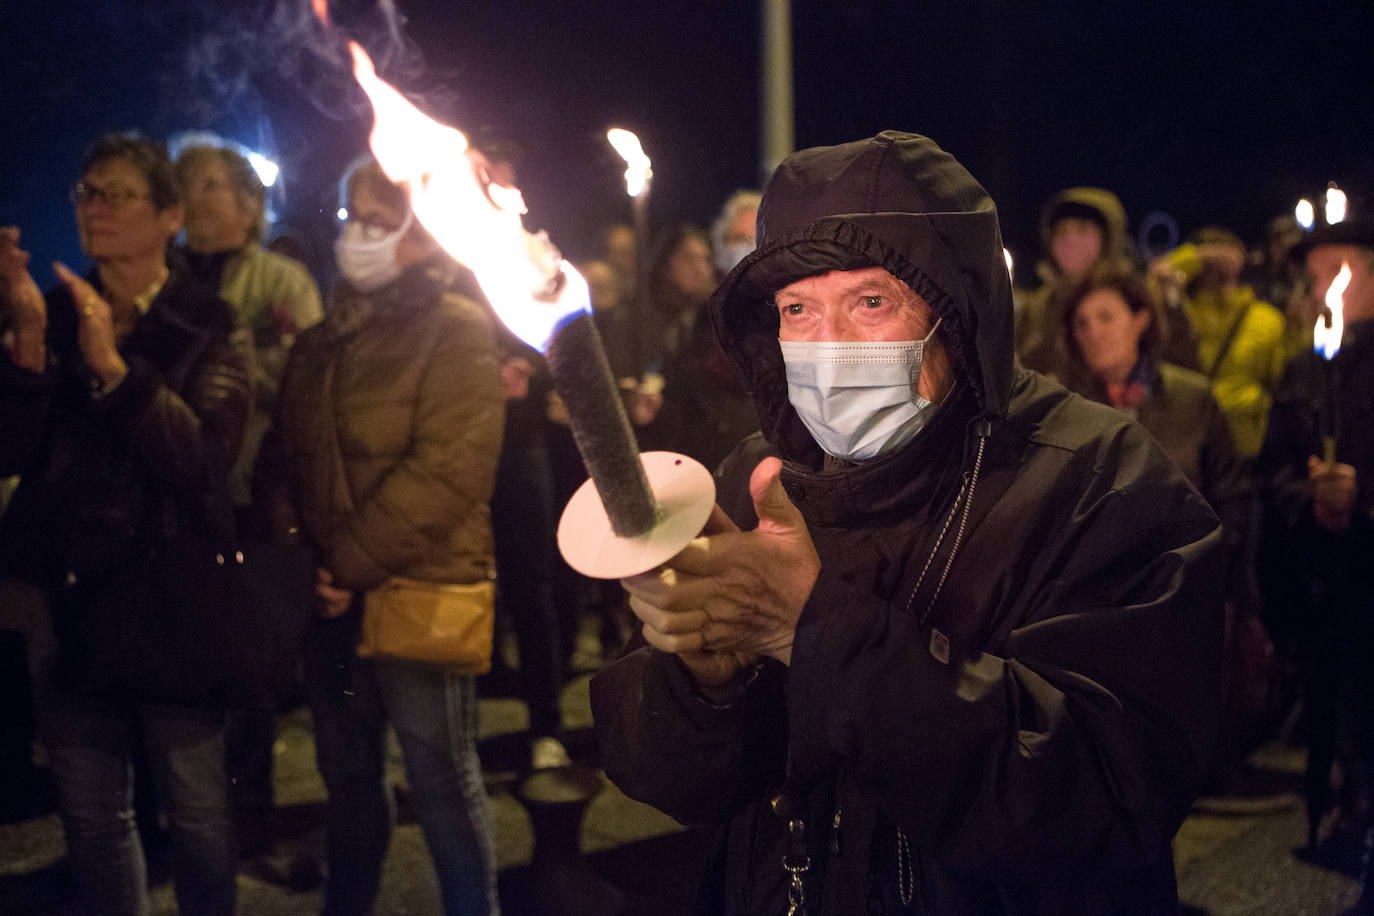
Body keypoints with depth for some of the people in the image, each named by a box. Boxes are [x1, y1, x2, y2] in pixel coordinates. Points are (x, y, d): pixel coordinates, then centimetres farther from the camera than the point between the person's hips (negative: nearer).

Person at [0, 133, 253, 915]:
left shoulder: (211, 329, -1)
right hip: (68, 596, 3)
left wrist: (111, 364, -22)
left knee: (198, 808, 2)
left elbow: (204, 461, -15)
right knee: (91, 813, 13)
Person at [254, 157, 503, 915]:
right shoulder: (322, 342, 13)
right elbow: (281, 452, 16)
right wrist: (286, 535, -3)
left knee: (443, 782, 2)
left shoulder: (456, 332, -9)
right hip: (333, 598, 7)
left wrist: (350, 564, -16)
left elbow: (446, 471, -18)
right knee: (347, 775, 18)